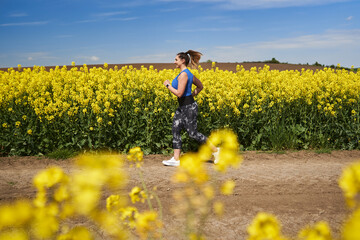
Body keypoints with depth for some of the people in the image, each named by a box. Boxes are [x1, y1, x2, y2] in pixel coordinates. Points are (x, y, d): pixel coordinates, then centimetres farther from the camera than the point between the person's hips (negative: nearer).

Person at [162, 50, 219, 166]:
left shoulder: (183, 74, -20)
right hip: (182, 107, 10)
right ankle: (176, 159, 11)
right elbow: (200, 86, 21)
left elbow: (179, 93, -26)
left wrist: (168, 85, -13)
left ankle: (215, 150, 14)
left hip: (189, 107, -10)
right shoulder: (188, 73, 11)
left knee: (193, 133, -1)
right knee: (175, 130, 7)